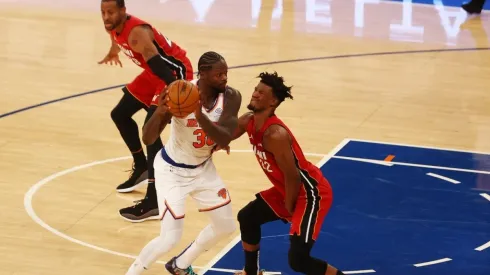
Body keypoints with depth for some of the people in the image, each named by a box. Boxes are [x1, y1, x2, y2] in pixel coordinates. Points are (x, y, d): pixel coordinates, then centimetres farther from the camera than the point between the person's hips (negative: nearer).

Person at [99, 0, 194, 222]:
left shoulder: (137, 33, -32)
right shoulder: (113, 27, -3)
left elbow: (157, 63, -48)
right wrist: (113, 53, 47)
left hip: (175, 72, -10)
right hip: (154, 73, 10)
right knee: (120, 114, 17)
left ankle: (154, 202, -27)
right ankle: (141, 168, 37)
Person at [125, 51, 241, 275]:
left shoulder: (231, 97, -18)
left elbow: (224, 139, -31)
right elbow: (147, 139, -32)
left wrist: (200, 116, -48)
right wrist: (160, 112, -52)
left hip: (203, 167, 6)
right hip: (172, 170, -6)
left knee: (225, 226, 15)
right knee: (169, 238, -14)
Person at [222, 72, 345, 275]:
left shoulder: (275, 135, -31)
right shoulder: (248, 122, -3)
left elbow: (293, 177, -25)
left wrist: (289, 209, -11)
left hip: (311, 193, -10)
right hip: (287, 189, 10)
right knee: (247, 217, 23)